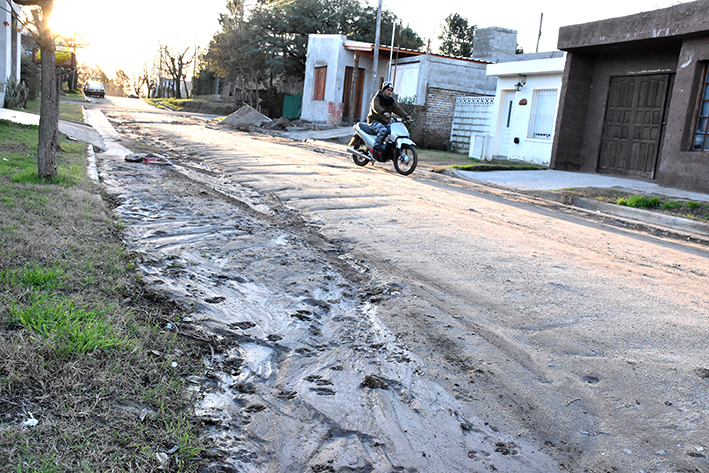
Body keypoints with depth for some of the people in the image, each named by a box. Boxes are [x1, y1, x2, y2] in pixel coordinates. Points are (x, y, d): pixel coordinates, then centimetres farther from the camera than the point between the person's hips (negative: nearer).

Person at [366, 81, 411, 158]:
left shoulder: (392, 100, 15)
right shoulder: (377, 98, -7)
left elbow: (397, 109, 6)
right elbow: (375, 106, -28)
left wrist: (405, 116, -13)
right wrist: (383, 112, -48)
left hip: (385, 122, 7)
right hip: (374, 121, -7)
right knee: (383, 130, -35)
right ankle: (375, 149, -30)